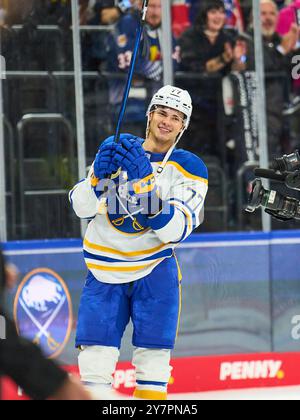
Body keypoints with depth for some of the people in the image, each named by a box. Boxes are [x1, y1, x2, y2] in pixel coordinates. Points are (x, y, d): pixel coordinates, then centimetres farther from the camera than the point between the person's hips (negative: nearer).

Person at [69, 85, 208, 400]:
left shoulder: (189, 168, -3)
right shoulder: (116, 148, 4)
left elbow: (176, 230, -18)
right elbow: (81, 207, -2)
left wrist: (145, 180, -29)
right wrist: (99, 174, -22)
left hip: (154, 268, -1)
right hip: (104, 265, 1)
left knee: (153, 351, -7)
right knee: (95, 358, -5)